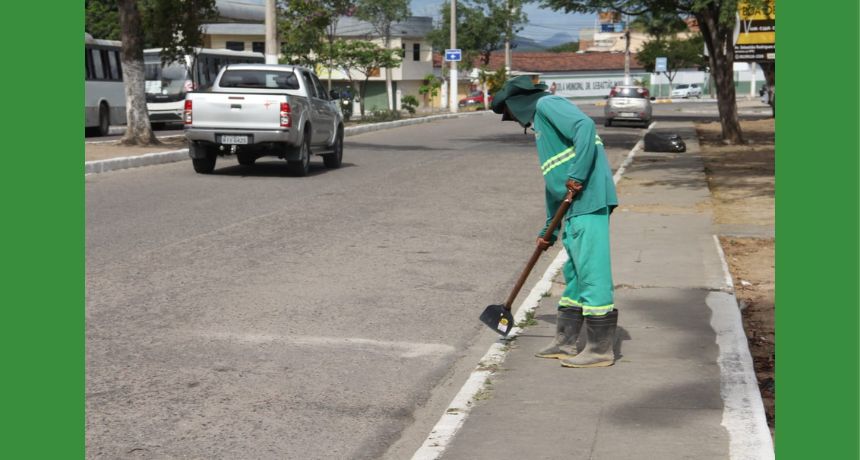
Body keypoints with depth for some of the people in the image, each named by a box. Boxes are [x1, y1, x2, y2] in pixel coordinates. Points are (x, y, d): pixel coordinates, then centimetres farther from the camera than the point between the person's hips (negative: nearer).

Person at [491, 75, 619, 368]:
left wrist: (578, 174, -24)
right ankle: (564, 342, 24)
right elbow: (553, 181, 30)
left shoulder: (547, 105, -1)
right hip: (576, 206, 10)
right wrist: (550, 229, 32)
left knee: (592, 272, -7)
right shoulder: (540, 125, 27)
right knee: (574, 275, 15)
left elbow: (585, 126, -20)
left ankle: (601, 349, -1)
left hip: (589, 199, -10)